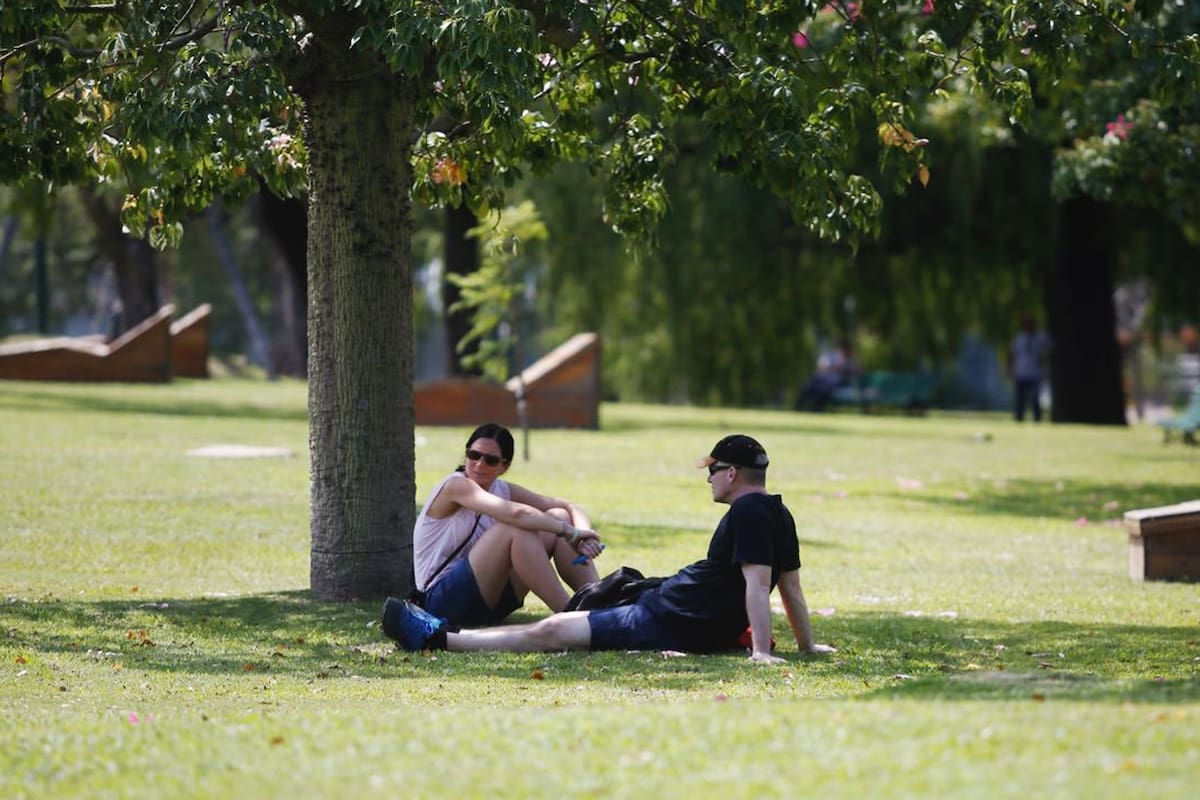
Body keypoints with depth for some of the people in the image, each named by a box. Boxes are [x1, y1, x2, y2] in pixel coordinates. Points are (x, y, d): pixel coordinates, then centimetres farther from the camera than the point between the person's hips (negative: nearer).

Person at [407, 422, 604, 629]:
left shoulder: (503, 490, 8)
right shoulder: (456, 486, -15)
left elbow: (570, 508, 4)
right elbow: (515, 513, -30)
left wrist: (582, 535, -18)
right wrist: (569, 531, -23)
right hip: (442, 600, -8)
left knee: (559, 517, -3)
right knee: (515, 528, -29)